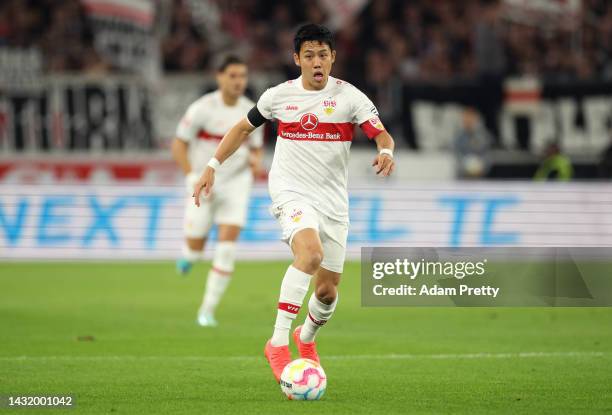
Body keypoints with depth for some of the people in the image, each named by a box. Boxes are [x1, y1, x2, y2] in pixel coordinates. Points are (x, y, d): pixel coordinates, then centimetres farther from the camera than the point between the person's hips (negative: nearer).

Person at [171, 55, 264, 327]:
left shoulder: (251, 112, 2)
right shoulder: (203, 108, -10)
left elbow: (256, 148, 15)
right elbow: (178, 145, -7)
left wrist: (256, 160, -10)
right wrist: (194, 180, -18)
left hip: (236, 184, 2)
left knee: (227, 246, -12)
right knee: (196, 247, -5)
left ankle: (207, 310, -5)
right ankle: (188, 254, 36)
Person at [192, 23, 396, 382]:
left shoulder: (349, 96, -3)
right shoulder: (279, 96, 1)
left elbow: (382, 135, -12)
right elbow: (244, 128, 16)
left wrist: (386, 152, -35)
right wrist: (213, 167, 11)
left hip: (333, 200, 2)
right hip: (291, 191, -2)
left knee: (328, 290, 6)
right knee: (311, 252, -33)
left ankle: (307, 338, 42)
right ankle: (278, 342, -32)